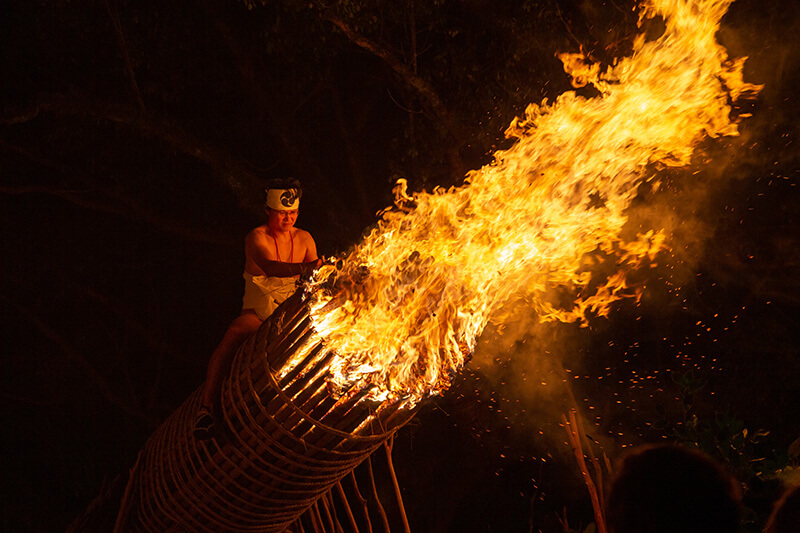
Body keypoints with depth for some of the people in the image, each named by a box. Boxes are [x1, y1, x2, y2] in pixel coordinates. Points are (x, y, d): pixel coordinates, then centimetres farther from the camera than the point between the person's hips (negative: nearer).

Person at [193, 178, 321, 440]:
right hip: (259, 312, -5)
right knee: (233, 335, -37)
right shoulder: (256, 238, -8)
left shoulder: (304, 239, 8)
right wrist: (302, 268, -48)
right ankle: (207, 404, -40)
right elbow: (268, 266, -30)